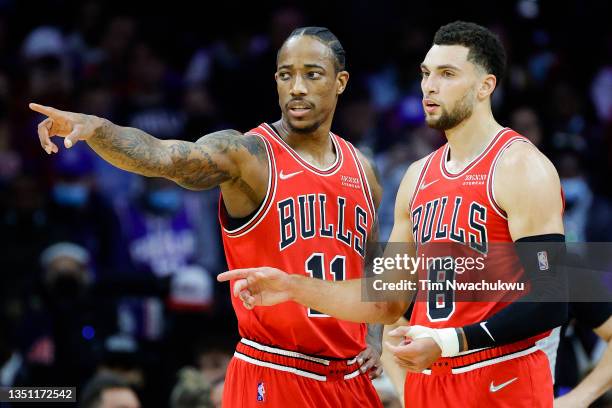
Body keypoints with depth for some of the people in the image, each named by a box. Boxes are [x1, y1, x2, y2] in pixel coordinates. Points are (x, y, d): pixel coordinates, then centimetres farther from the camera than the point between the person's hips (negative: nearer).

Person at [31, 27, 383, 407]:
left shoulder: (362, 169, 9)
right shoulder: (247, 154, -8)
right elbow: (161, 156, -26)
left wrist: (374, 338, 7)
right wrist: (94, 127, -44)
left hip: (350, 377, 5)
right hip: (270, 375, -5)